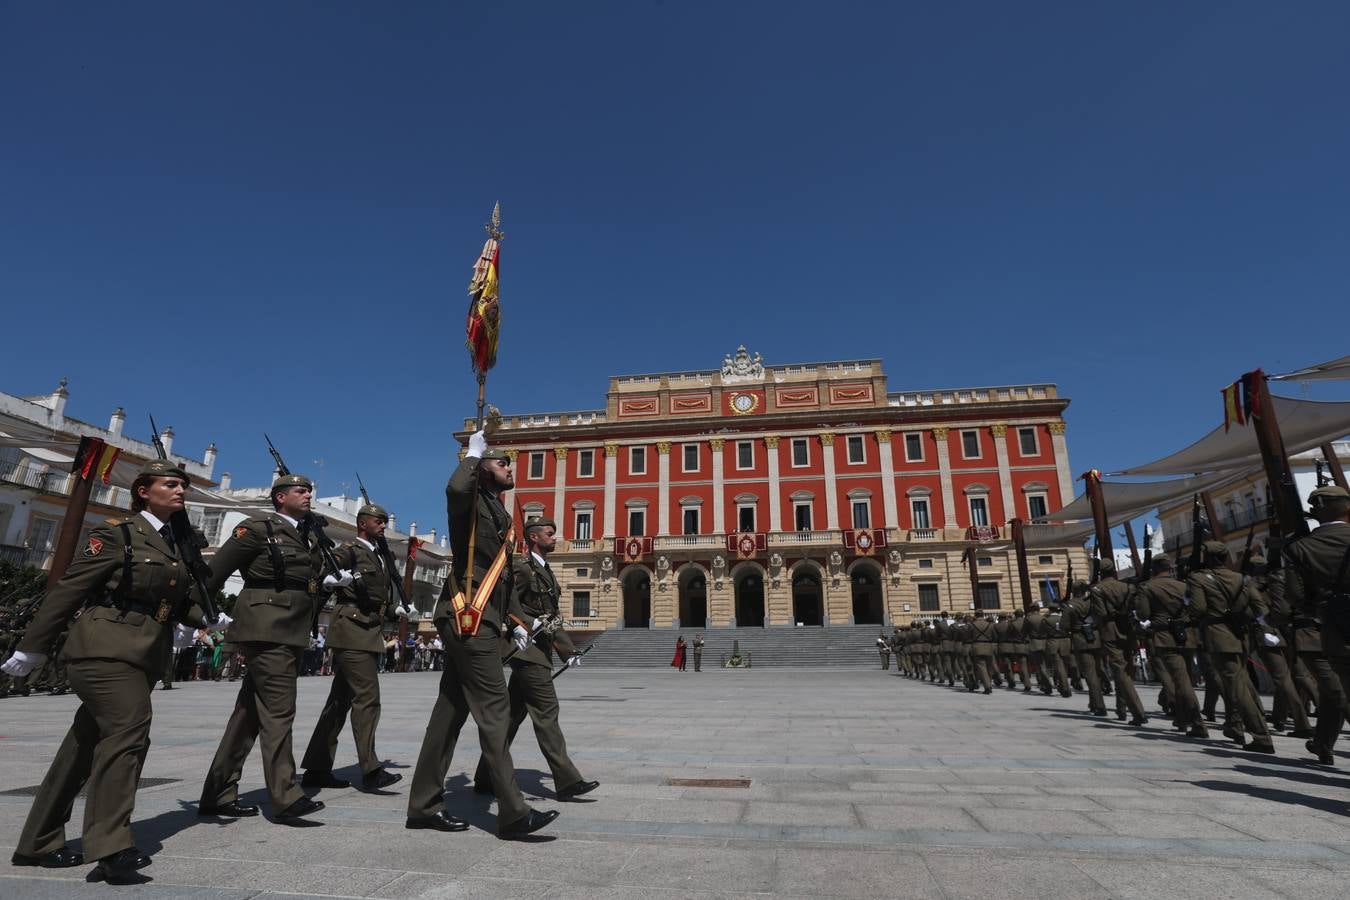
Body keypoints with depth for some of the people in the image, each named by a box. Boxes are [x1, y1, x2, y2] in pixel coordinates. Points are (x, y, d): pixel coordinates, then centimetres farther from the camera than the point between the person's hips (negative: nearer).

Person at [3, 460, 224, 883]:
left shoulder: (179, 543, 15)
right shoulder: (117, 533, -5)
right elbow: (69, 590, -6)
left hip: (143, 656, 7)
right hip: (107, 648, -7)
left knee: (86, 745, 13)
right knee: (128, 731, -17)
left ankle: (38, 843, 25)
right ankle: (111, 848, -13)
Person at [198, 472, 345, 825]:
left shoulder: (309, 536, 18)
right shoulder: (258, 528, -4)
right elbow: (215, 570, -3)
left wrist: (333, 580, 8)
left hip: (292, 633, 8)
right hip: (267, 628, -8)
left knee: (250, 711, 12)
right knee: (278, 710, -9)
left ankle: (218, 794, 21)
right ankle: (286, 798, -7)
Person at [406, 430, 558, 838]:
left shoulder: (501, 516, 22)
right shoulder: (471, 503, -5)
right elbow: (455, 488, -33)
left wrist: (517, 622, 19)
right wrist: (473, 452, -15)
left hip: (480, 622, 9)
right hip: (468, 619, -9)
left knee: (451, 710, 12)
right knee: (494, 709, -10)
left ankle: (424, 805, 21)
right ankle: (513, 813, -6)